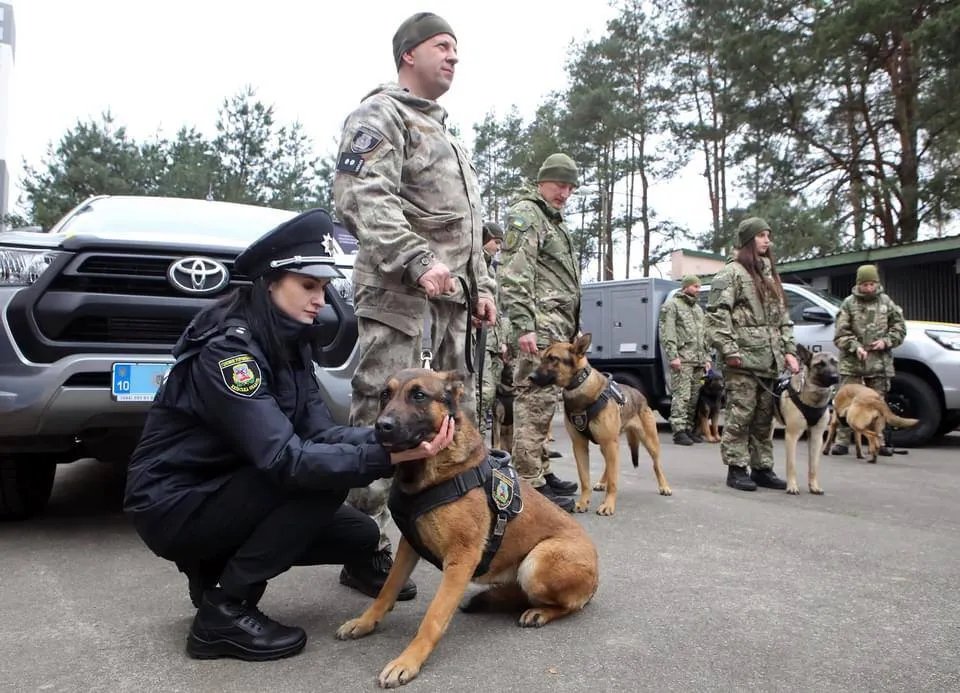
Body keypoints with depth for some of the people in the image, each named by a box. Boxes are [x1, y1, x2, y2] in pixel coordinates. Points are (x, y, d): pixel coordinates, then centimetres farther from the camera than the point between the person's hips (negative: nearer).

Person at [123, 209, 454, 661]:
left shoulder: (290, 344, 1)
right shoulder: (228, 348, -26)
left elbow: (318, 433, -7)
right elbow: (285, 460, -34)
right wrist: (387, 458, -40)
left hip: (222, 490, 8)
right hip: (172, 506, -8)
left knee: (360, 536, 1)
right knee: (325, 479, -25)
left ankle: (220, 563, 13)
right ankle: (224, 611, -12)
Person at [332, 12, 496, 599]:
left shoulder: (445, 132, 29)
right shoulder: (380, 116, 0)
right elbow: (362, 198, -17)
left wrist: (482, 284, 19)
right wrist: (418, 262, -27)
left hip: (454, 298, 10)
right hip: (399, 293, -9)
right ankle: (367, 553, 1)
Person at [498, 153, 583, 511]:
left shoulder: (554, 221, 27)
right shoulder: (526, 213, -3)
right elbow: (514, 275, -15)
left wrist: (571, 330, 25)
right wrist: (524, 325, -23)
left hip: (559, 326, 10)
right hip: (541, 324, -10)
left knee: (541, 401, 12)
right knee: (535, 400, -11)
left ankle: (540, 471, 19)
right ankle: (530, 483, -10)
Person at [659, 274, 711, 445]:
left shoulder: (698, 308, 25)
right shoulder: (672, 305, 0)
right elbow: (667, 333, -9)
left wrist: (706, 358, 19)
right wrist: (673, 356, -17)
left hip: (698, 360, 7)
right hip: (682, 358, -7)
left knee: (693, 397, 7)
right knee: (681, 395, -11)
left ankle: (690, 429, 13)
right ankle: (679, 431, -10)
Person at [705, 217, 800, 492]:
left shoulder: (770, 274, 22)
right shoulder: (731, 273, -3)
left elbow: (783, 317, 24)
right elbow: (716, 316, -11)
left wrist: (789, 350, 15)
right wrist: (728, 350, -17)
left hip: (769, 361, 8)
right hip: (743, 360, -7)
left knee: (765, 417, 10)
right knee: (740, 415, -6)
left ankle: (762, 468, 18)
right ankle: (736, 469, 2)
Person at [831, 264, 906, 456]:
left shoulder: (886, 302, 8)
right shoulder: (849, 303, 0)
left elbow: (899, 327, 12)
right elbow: (840, 334, -3)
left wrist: (886, 341, -5)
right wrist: (855, 347, -17)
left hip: (879, 362, 2)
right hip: (851, 362, -2)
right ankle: (842, 441, 3)